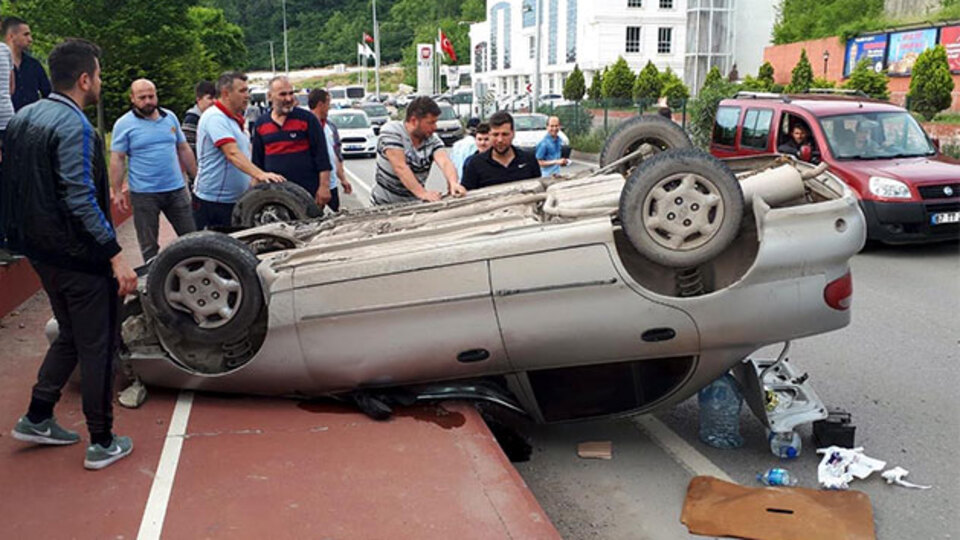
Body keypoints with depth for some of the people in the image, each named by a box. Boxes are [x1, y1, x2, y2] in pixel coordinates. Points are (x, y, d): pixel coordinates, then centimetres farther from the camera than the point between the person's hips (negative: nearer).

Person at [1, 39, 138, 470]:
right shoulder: (74, 126, -18)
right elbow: (80, 199, -24)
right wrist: (115, 254, -24)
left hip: (40, 251, 9)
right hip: (79, 255, -9)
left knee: (71, 335, 24)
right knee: (98, 345, 2)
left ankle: (37, 418, 28)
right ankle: (102, 443, 12)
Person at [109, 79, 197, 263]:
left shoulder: (170, 117, 9)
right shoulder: (123, 124, -3)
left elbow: (183, 149, 14)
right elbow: (117, 159, -4)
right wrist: (117, 191, -9)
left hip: (176, 189, 4)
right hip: (144, 194, -3)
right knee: (149, 246, 6)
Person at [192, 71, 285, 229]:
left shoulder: (235, 119, 16)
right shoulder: (215, 117, -15)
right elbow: (232, 153, -28)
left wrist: (254, 179, 9)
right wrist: (259, 174, -39)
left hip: (236, 200, 9)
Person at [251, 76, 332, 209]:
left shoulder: (307, 118, -1)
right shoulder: (260, 124, 10)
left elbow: (322, 155, -5)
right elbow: (257, 161, 17)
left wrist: (324, 186, -11)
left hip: (307, 193, -4)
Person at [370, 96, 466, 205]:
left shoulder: (432, 140, 1)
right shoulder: (391, 131, -11)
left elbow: (445, 162, -15)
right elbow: (400, 167, -22)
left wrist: (453, 183, -37)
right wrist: (421, 192, -33)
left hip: (415, 204, 3)